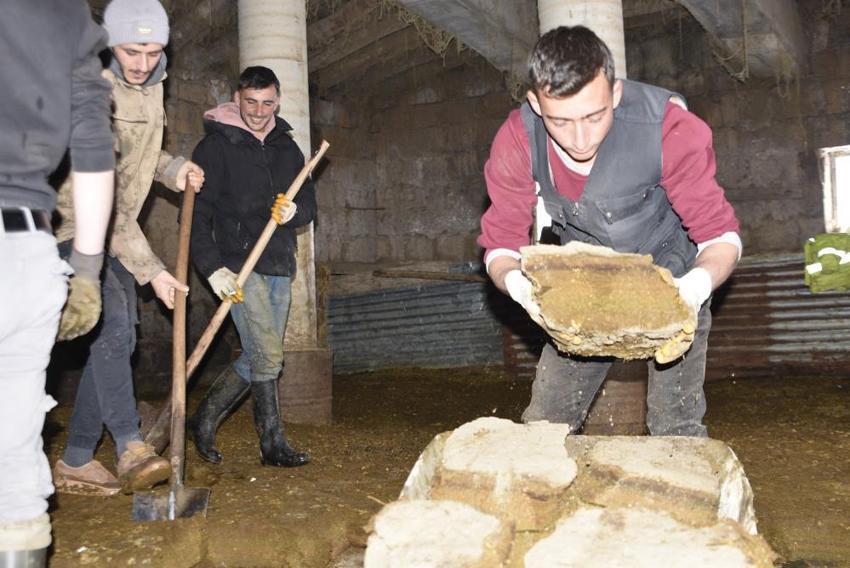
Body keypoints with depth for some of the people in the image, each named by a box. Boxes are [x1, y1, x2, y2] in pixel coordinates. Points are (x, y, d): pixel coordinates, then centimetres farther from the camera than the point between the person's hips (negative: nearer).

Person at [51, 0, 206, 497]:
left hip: (118, 232, 9)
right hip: (77, 228, -9)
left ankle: (75, 462, 14)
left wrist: (174, 169, -2)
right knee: (112, 326, -25)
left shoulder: (151, 85, 3)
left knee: (118, 339, 6)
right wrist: (150, 270, -26)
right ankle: (131, 446, -21)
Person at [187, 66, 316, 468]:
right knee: (268, 355, -11)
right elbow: (196, 214, -7)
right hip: (239, 266, -6)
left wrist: (294, 212, -9)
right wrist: (212, 268, -16)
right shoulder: (216, 147, -2)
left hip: (280, 267, 7)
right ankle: (273, 445, 2)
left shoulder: (287, 148, 15)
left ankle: (204, 419, 27)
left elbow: (309, 202, 16)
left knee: (256, 359, 10)